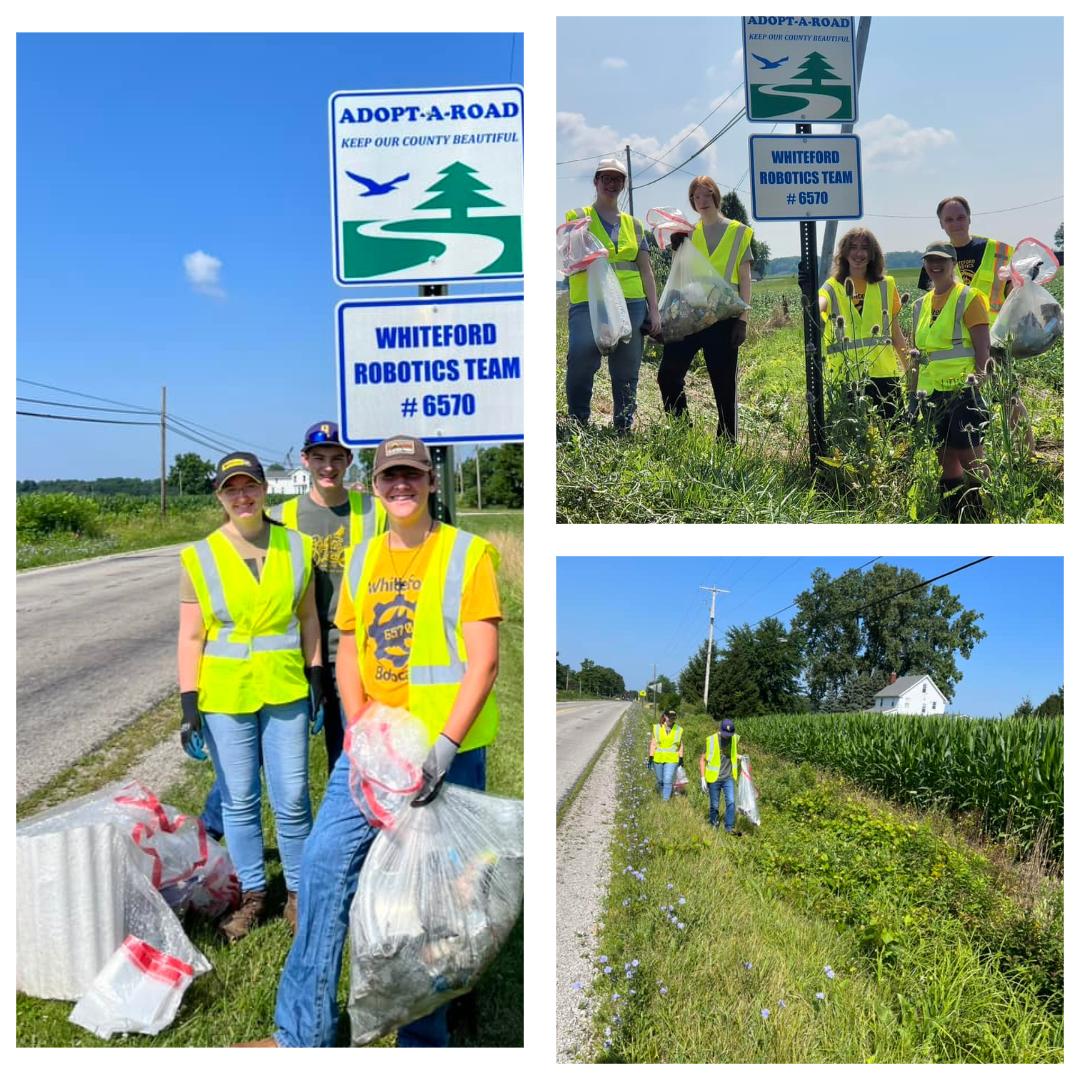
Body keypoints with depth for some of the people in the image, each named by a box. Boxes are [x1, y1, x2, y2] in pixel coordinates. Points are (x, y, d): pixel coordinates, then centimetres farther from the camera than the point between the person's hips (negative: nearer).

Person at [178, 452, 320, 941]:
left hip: (285, 689, 1)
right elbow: (191, 638, -2)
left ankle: (298, 890, 23)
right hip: (224, 694, 0)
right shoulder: (200, 557, -3)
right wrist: (189, 707, -6)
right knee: (239, 800, 10)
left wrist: (317, 680, 6)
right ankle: (252, 892, 28)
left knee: (292, 798, 4)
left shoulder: (296, 546, 2)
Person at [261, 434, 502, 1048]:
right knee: (325, 861, 2)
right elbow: (348, 652, 11)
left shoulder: (466, 554, -7)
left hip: (448, 747, -4)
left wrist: (445, 745, -21)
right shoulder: (361, 560, 9)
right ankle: (304, 1031, 19)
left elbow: (484, 661, -12)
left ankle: (424, 1037, 25)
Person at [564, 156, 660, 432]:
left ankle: (623, 430, 13)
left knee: (627, 373, 5)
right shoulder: (577, 217, 9)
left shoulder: (633, 224, 18)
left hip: (631, 304, 4)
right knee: (580, 364, -18)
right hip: (588, 303, -4)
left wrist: (654, 310, 9)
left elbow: (646, 270, 17)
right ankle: (578, 427, -5)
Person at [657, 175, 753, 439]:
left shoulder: (738, 231, 6)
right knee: (668, 375, -5)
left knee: (724, 385, -1)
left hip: (723, 317, -3)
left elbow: (744, 280, 3)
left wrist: (742, 319, -5)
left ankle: (727, 442, 8)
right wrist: (678, 251, -4)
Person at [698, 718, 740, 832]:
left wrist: (739, 757, -2)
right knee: (714, 805, 6)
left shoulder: (735, 739, -2)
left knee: (731, 802, -10)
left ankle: (729, 827, -1)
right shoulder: (711, 740, -14)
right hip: (714, 778, -2)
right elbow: (702, 759, -5)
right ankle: (714, 826, 27)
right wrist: (703, 778, -9)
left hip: (728, 778, 2)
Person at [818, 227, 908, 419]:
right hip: (845, 379, -2)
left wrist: (910, 369, 14)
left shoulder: (886, 285, 11)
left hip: (884, 375, 2)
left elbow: (895, 332, 16)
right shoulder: (833, 287, 3)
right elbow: (818, 306, -20)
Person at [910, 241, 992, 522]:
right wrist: (915, 394, 14)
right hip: (932, 394, 6)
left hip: (963, 391, -6)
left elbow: (983, 349, -8)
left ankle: (982, 517, 2)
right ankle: (954, 520, 19)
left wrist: (979, 386, -16)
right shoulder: (921, 304, 15)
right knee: (945, 459, 10)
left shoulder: (969, 298, -3)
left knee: (970, 459, -6)